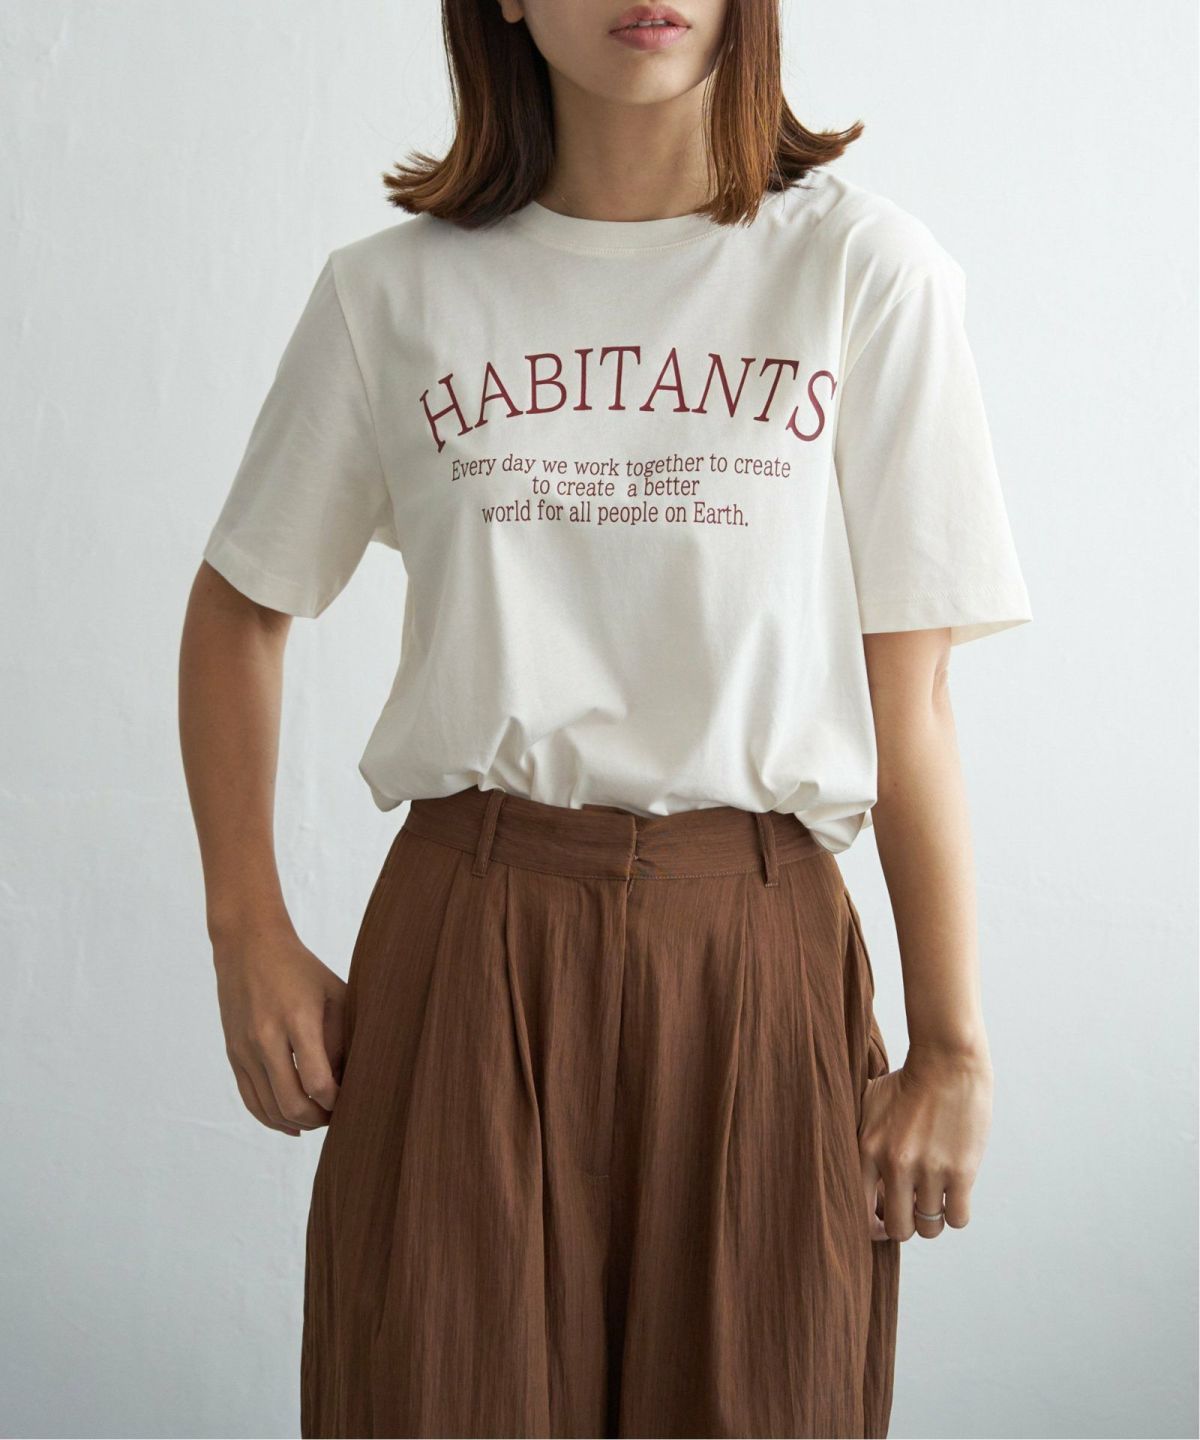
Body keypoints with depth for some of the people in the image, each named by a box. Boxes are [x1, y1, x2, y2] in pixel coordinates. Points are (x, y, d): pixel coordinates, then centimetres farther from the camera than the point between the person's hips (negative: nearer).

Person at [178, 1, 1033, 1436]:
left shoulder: (866, 267, 0)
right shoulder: (390, 291, 4)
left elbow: (906, 687, -1)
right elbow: (237, 610, 14)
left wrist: (953, 1046, -1)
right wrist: (249, 938, 5)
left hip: (759, 951, 0)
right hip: (467, 945, 1)